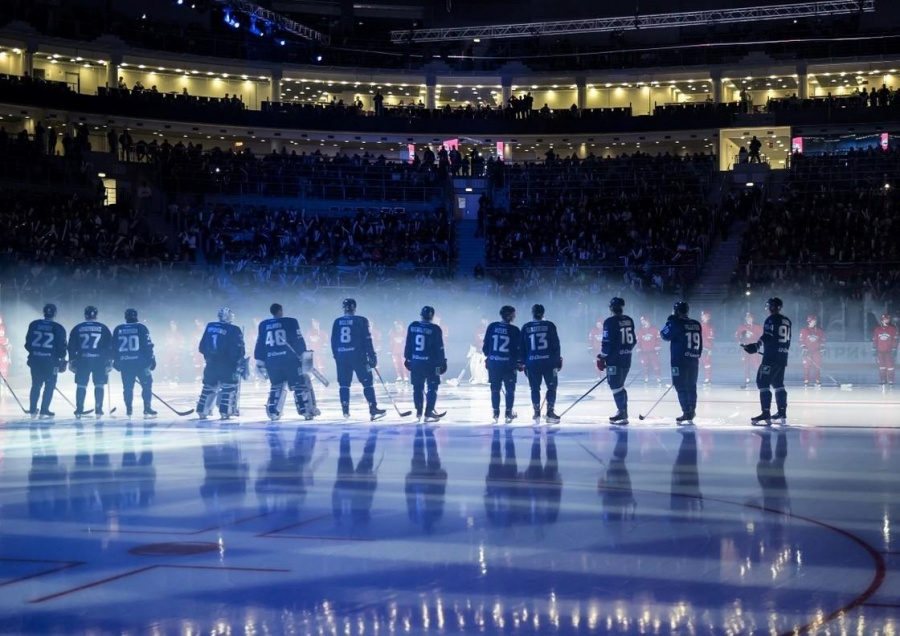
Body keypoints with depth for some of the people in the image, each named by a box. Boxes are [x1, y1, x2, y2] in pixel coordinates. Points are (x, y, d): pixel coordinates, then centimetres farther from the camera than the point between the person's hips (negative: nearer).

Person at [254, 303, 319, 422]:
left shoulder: (263, 325, 11)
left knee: (276, 386, 17)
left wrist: (259, 361, 17)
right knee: (299, 384, 3)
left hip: (271, 361, 4)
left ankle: (273, 413, 9)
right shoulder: (291, 322, 0)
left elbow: (259, 344, 12)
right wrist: (303, 354, 2)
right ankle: (307, 410, 0)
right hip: (289, 359, -4)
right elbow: (298, 340, -4)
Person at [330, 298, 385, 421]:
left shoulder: (337, 322, 6)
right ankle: (373, 409, -8)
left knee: (344, 384, 12)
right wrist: (372, 356, -1)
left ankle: (345, 410, 7)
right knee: (367, 382, -1)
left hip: (342, 357, 3)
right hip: (358, 356, -3)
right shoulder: (361, 321, -5)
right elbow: (367, 340, -7)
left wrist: (336, 356, 19)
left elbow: (333, 341, 9)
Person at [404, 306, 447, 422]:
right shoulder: (435, 329, -10)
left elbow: (408, 344, 5)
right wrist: (442, 362, 0)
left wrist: (407, 358, 16)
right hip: (430, 363, -4)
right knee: (432, 387, 4)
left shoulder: (412, 326, 0)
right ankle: (428, 412, -4)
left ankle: (418, 413, 17)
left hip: (415, 362, 4)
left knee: (418, 387, 13)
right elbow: (439, 348, -8)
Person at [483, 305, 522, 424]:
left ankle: (496, 413, 12)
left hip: (493, 362, 2)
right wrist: (520, 362, 9)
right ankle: (509, 413, 7)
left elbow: (485, 345, 3)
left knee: (495, 389, 12)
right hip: (509, 364, -2)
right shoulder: (514, 330, -8)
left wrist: (488, 355, 21)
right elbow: (519, 348, -6)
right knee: (510, 390, 9)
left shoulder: (492, 327, -1)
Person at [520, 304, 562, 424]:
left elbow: (522, 347, 6)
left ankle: (537, 414, 7)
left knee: (535, 388, 10)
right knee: (551, 387, 8)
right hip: (548, 361, -2)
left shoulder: (526, 328, 4)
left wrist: (523, 363, 13)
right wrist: (558, 360, 5)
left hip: (532, 362, 2)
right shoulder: (550, 326, -1)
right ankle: (550, 413, 1)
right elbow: (556, 344, -2)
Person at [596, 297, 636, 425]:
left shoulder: (610, 322, -14)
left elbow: (607, 342, -16)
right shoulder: (629, 321, 8)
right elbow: (632, 341, 14)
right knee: (620, 386, 19)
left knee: (616, 387, -4)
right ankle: (621, 412, 24)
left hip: (614, 359, -8)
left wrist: (602, 357, -5)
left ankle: (623, 415, -8)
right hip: (626, 359, 8)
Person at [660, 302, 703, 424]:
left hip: (680, 360, -7)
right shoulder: (696, 325, 10)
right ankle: (691, 412, 21)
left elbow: (665, 336, -1)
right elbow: (699, 344, 14)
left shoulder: (676, 324, -12)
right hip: (694, 360, 7)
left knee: (681, 386, -2)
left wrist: (670, 322, 8)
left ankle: (687, 413, -7)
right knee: (691, 386, 15)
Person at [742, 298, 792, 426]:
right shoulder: (787, 321, 15)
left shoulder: (771, 319, -9)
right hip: (782, 357, 9)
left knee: (763, 383, -9)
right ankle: (782, 414, 16)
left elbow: (767, 337, -21)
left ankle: (766, 414, -17)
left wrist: (755, 346, -23)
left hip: (771, 357, -9)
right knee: (778, 384, 17)